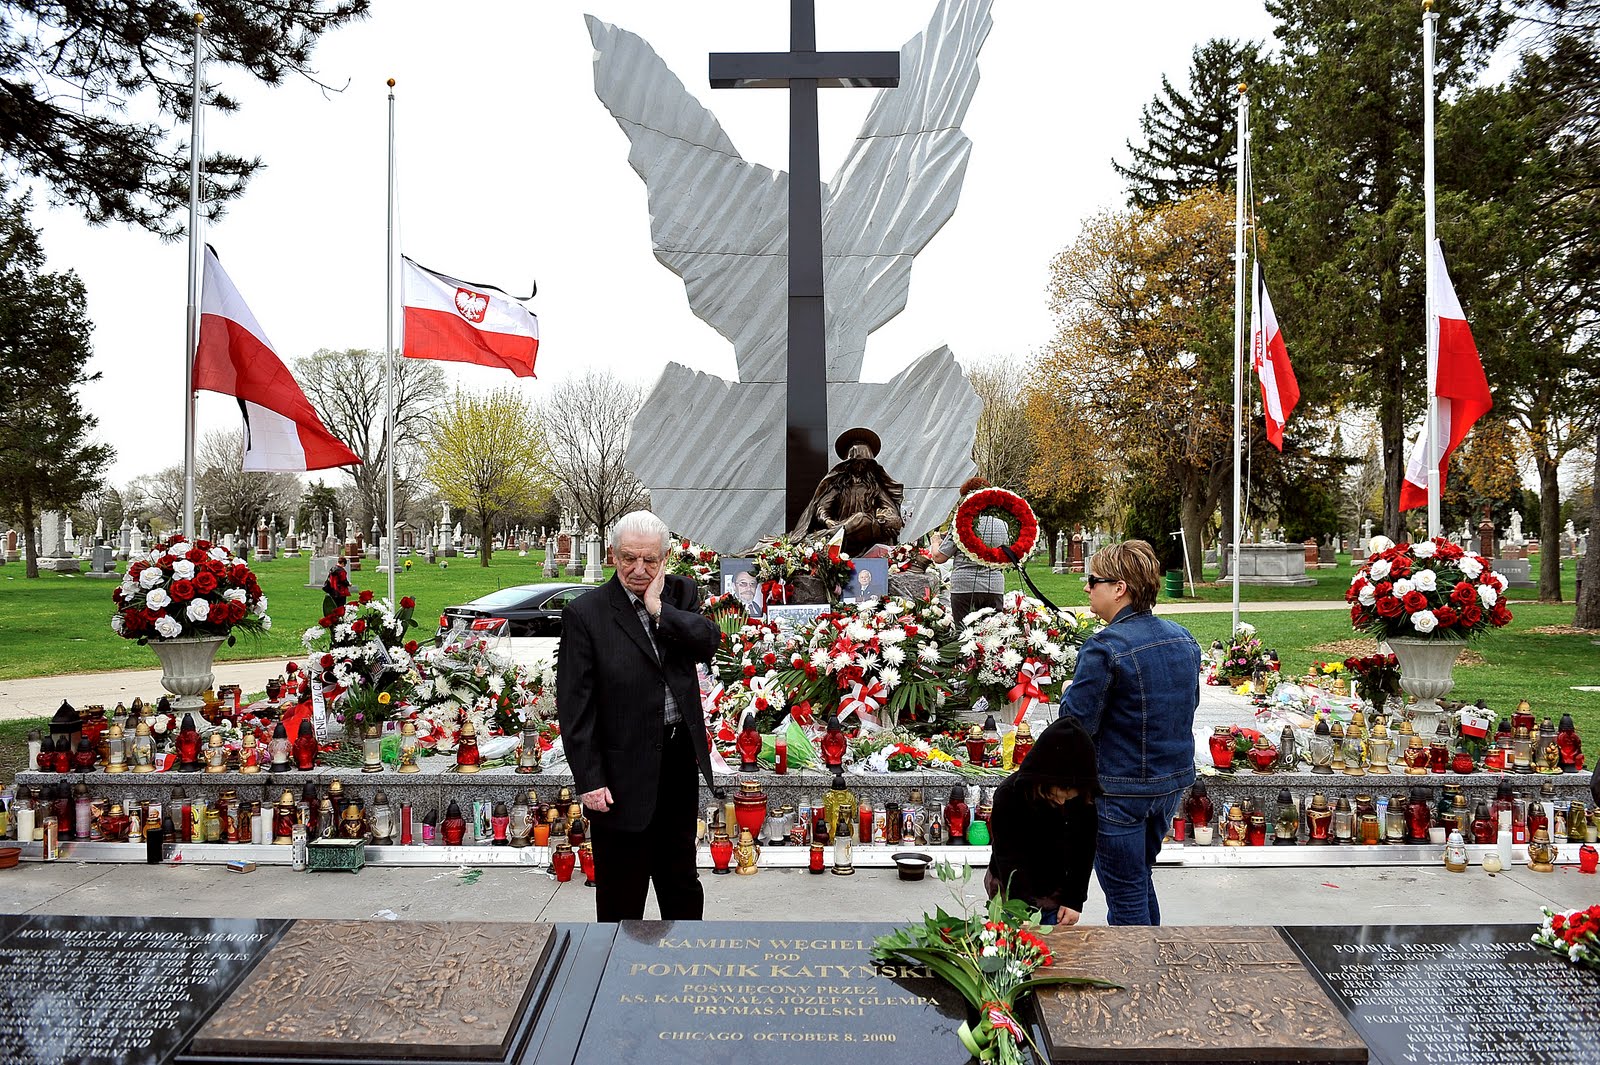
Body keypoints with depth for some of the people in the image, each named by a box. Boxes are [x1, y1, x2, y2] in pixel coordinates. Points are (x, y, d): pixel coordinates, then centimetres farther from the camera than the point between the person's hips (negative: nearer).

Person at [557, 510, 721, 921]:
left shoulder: (680, 593, 4)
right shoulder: (584, 613, -10)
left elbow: (708, 642, -13)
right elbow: (575, 705, -11)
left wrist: (658, 607, -18)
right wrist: (589, 780, -14)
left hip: (681, 755, 4)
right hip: (624, 771, -4)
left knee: (680, 871, 21)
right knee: (621, 887, 9)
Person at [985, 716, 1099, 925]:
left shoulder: (1085, 799, -14)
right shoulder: (1008, 796, -25)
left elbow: (1084, 852, -1)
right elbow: (1008, 859, -26)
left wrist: (1074, 900, -4)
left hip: (1057, 891, 3)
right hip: (1011, 890, -3)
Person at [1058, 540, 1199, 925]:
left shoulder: (1105, 647, -23)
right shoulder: (1184, 639, 2)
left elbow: (1077, 723, -21)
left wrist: (1069, 692, -2)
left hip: (1119, 789, -8)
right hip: (1173, 782, 8)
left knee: (1125, 891, 7)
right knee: (1140, 876, 25)